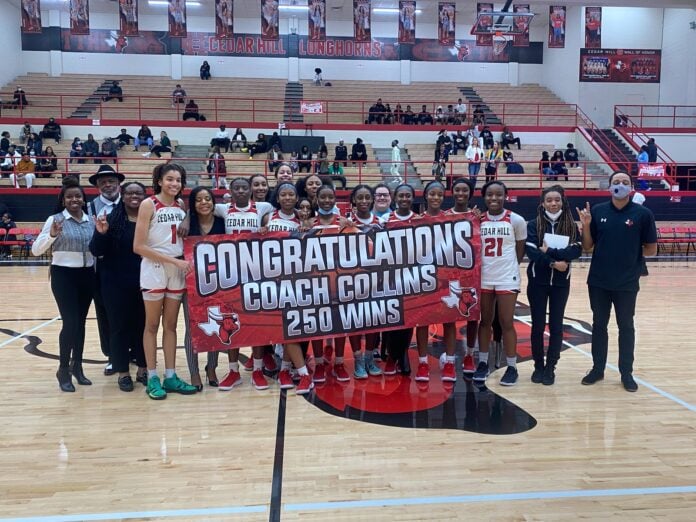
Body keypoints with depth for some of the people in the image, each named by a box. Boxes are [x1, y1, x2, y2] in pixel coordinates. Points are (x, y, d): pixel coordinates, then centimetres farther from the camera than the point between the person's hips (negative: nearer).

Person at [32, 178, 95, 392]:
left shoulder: (91, 220, 6)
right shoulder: (55, 220, -6)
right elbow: (36, 250, -10)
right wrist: (51, 235, -26)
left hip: (87, 275, 4)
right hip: (63, 275, -4)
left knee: (81, 322, 11)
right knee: (70, 322, -7)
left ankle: (77, 366, 24)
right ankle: (63, 370, 10)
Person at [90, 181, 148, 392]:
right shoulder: (111, 220, -3)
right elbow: (97, 252, -5)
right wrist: (101, 233, -20)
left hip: (145, 282, 1)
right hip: (117, 284, -1)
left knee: (144, 325, 10)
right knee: (120, 326, 7)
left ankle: (143, 369, 24)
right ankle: (123, 372, 19)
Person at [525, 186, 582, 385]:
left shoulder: (571, 225, 1)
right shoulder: (534, 224, -3)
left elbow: (576, 251, -11)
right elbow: (531, 251, -14)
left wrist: (550, 252, -20)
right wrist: (553, 263, -22)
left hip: (561, 282, 1)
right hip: (537, 281, -1)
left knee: (556, 325, 6)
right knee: (538, 325, 5)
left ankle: (550, 367, 18)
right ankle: (538, 366, 20)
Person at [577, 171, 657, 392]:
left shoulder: (643, 214, -5)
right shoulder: (597, 211, 0)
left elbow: (651, 249, 0)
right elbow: (588, 246, 2)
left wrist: (630, 252, -4)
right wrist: (586, 226, -11)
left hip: (627, 283, -2)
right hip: (598, 281, 2)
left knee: (626, 327, 11)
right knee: (599, 325, 13)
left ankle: (626, 373, 24)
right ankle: (597, 369, 27)